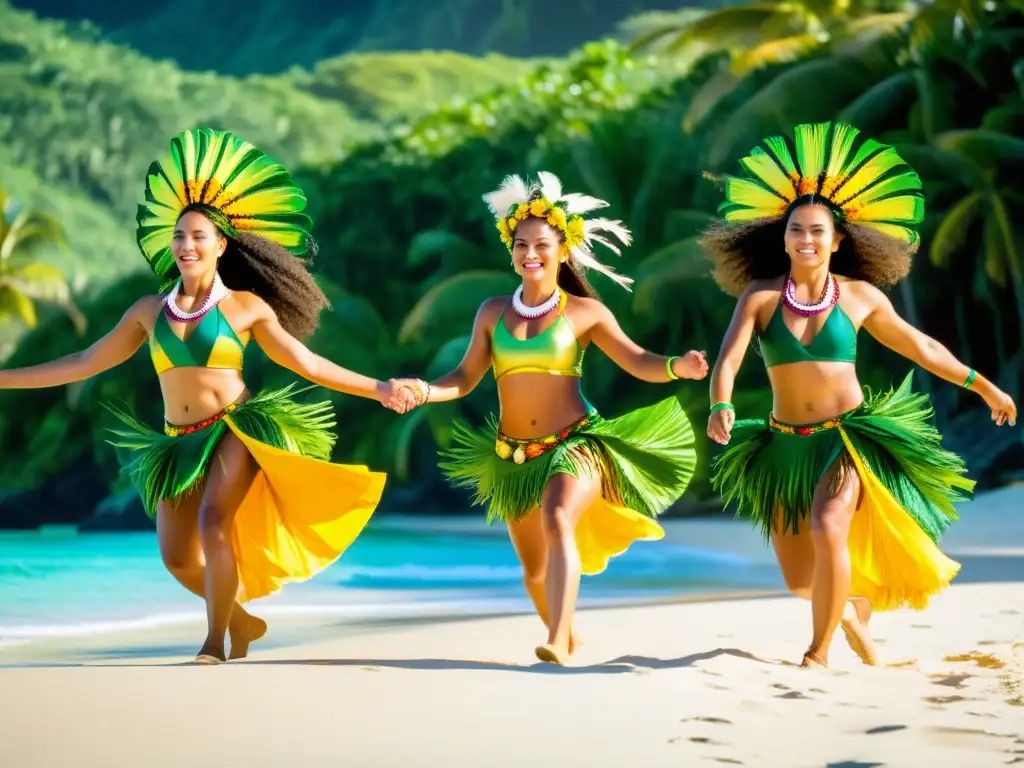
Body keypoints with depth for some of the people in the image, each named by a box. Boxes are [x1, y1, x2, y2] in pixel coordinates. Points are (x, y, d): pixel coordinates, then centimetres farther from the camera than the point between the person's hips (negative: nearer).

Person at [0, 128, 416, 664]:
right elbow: (84, 363, 14)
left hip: (236, 429, -4)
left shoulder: (246, 307, 0)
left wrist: (377, 389, -2)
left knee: (214, 521, -25)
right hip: (179, 443, 4)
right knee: (177, 558, 1)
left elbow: (308, 364, 4)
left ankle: (215, 640, -13)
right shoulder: (149, 311, 8)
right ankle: (241, 619, 27)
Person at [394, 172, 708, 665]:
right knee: (534, 568, 14)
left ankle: (557, 642, -40)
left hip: (575, 443, -5)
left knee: (558, 521, -33)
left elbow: (638, 362, -4)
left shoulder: (585, 312, -2)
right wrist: (426, 391, -13)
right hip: (514, 455, 5)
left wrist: (678, 367, -24)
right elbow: (466, 377, 6)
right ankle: (566, 639, 38)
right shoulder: (493, 312, 6)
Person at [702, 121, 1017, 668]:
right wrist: (720, 407, -38)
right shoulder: (760, 295, -4)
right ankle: (849, 606, 42)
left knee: (828, 529, -29)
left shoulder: (860, 295, -1)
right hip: (784, 443, 2)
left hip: (850, 437, -2)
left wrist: (984, 387, 17)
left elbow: (920, 347, 12)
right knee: (799, 579, 5)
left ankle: (818, 652, -11)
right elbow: (728, 358, -17)